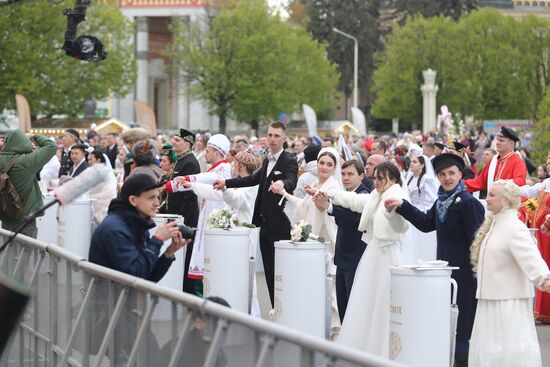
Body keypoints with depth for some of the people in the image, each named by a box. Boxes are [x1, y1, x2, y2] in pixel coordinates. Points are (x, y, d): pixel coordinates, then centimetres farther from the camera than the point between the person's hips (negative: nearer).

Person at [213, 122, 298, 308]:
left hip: (280, 225, -8)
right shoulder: (268, 160, 16)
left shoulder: (289, 161, -11)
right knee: (269, 271, 10)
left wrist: (282, 183, -51)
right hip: (266, 224, 8)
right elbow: (254, 179, 24)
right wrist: (226, 183, 20)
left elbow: (291, 182, -28)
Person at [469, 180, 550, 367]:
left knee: (513, 352, -9)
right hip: (491, 298, 10)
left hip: (509, 301, -10)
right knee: (487, 349, 15)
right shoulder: (493, 224, 12)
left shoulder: (514, 227, -17)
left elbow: (530, 257, -30)